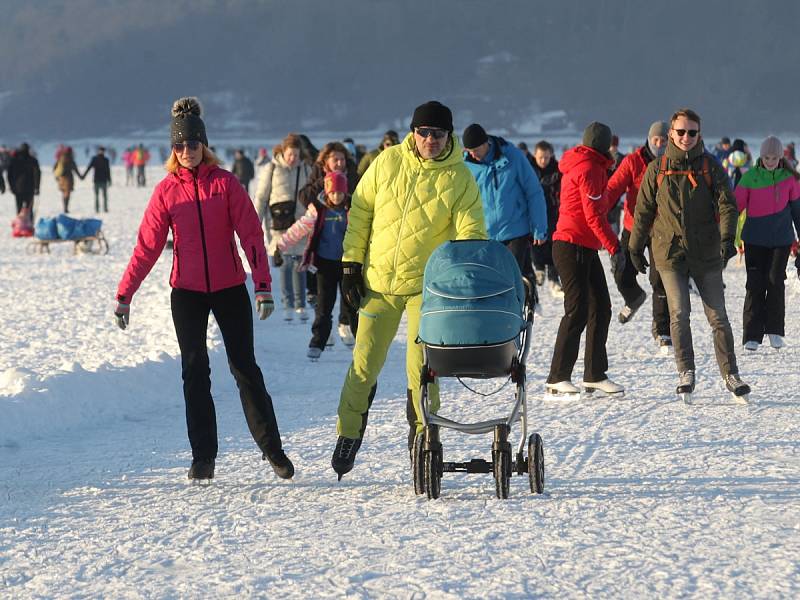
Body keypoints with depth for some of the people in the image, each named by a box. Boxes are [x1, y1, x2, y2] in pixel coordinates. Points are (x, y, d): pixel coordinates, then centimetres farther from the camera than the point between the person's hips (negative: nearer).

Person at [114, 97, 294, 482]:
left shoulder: (225, 183, -4)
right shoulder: (166, 190, 0)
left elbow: (251, 235, -7)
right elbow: (147, 246, 0)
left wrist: (262, 285, -17)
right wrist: (124, 294, -5)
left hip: (230, 289, -1)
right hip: (187, 292, 1)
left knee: (244, 367, 2)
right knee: (195, 373, 2)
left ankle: (272, 448, 11)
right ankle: (203, 456, 6)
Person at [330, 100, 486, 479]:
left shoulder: (459, 179, -5)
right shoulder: (387, 162, 0)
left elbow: (471, 232, -11)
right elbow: (360, 212, 6)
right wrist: (350, 263, 3)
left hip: (427, 284, -2)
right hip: (378, 279, 2)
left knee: (421, 367, -5)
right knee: (364, 362, 5)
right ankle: (348, 434, 20)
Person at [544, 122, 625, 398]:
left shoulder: (578, 166, 18)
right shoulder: (589, 169, -13)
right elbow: (594, 216, -19)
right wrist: (615, 248, -19)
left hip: (585, 250, 10)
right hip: (573, 248, -10)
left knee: (600, 308, 11)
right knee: (577, 311, -12)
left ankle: (595, 375, 17)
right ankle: (557, 379, -11)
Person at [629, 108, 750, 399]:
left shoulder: (711, 167, 2)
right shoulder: (657, 169, 4)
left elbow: (727, 204, -6)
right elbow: (643, 210, 11)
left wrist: (727, 238, -21)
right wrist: (635, 248, 11)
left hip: (706, 254, 0)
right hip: (670, 253, 0)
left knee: (718, 316, 2)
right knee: (679, 313, -10)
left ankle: (730, 374, 11)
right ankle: (686, 372, 1)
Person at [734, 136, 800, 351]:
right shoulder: (750, 177, -5)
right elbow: (736, 205, -4)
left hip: (781, 238, 1)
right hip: (755, 239, -1)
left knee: (775, 281, -1)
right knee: (755, 284, -4)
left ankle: (774, 330, 14)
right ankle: (752, 335, -2)